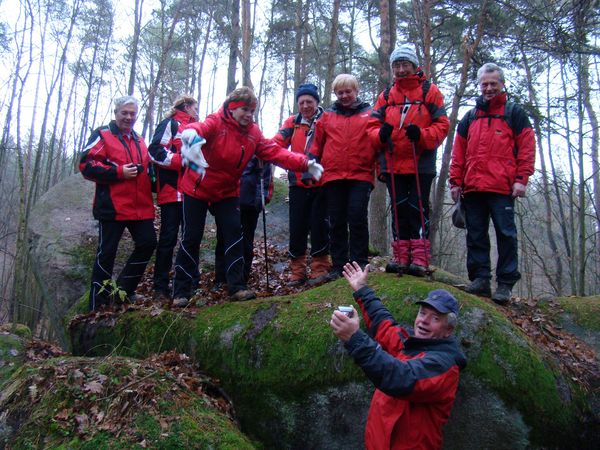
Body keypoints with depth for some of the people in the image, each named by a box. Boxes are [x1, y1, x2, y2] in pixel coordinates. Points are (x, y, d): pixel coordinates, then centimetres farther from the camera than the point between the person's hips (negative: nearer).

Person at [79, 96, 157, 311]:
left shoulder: (139, 140, 20)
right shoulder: (103, 135, 0)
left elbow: (147, 166, 34)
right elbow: (86, 165, -10)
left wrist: (147, 172, 11)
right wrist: (118, 172, -17)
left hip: (140, 207, 7)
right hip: (112, 206, -6)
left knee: (147, 242, 4)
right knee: (107, 252, -1)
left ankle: (124, 289, 20)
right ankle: (98, 304, 10)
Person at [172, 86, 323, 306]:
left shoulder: (253, 133, -3)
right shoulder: (216, 123, -17)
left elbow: (275, 152, -10)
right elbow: (201, 128, -39)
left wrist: (304, 163, -24)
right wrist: (191, 134, -65)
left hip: (227, 191, 4)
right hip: (197, 189, -4)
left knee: (234, 234, -3)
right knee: (191, 238, 0)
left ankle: (237, 286, 5)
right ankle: (181, 291, 10)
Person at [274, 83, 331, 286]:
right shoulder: (292, 122, 9)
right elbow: (278, 141, -5)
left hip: (321, 183, -2)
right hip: (298, 183, 2)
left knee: (319, 225, 0)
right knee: (297, 227, 4)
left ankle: (319, 268, 12)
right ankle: (297, 271, 15)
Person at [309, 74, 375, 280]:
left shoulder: (369, 114, 10)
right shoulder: (327, 116, 16)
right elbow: (317, 144, 15)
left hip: (360, 176, -2)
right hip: (333, 177, 3)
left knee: (357, 217, -10)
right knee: (336, 222, 4)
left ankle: (359, 263, 1)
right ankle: (338, 266, 11)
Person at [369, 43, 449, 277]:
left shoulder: (429, 91, 2)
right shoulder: (386, 95, 13)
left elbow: (442, 124, -3)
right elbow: (372, 125, 8)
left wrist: (421, 135, -21)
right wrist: (380, 134, -15)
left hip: (421, 164, -4)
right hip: (392, 164, 4)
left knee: (418, 209, -1)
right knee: (399, 209, 9)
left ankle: (420, 259, 5)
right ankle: (401, 257, 16)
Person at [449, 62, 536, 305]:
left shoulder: (514, 113, 9)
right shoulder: (469, 117, 20)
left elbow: (527, 146, 2)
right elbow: (458, 152, 17)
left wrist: (521, 179, -7)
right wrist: (456, 181, 9)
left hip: (502, 187, -4)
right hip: (473, 188, 4)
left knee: (506, 234, -4)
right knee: (475, 235, 4)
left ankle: (505, 283, 1)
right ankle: (480, 279, 11)